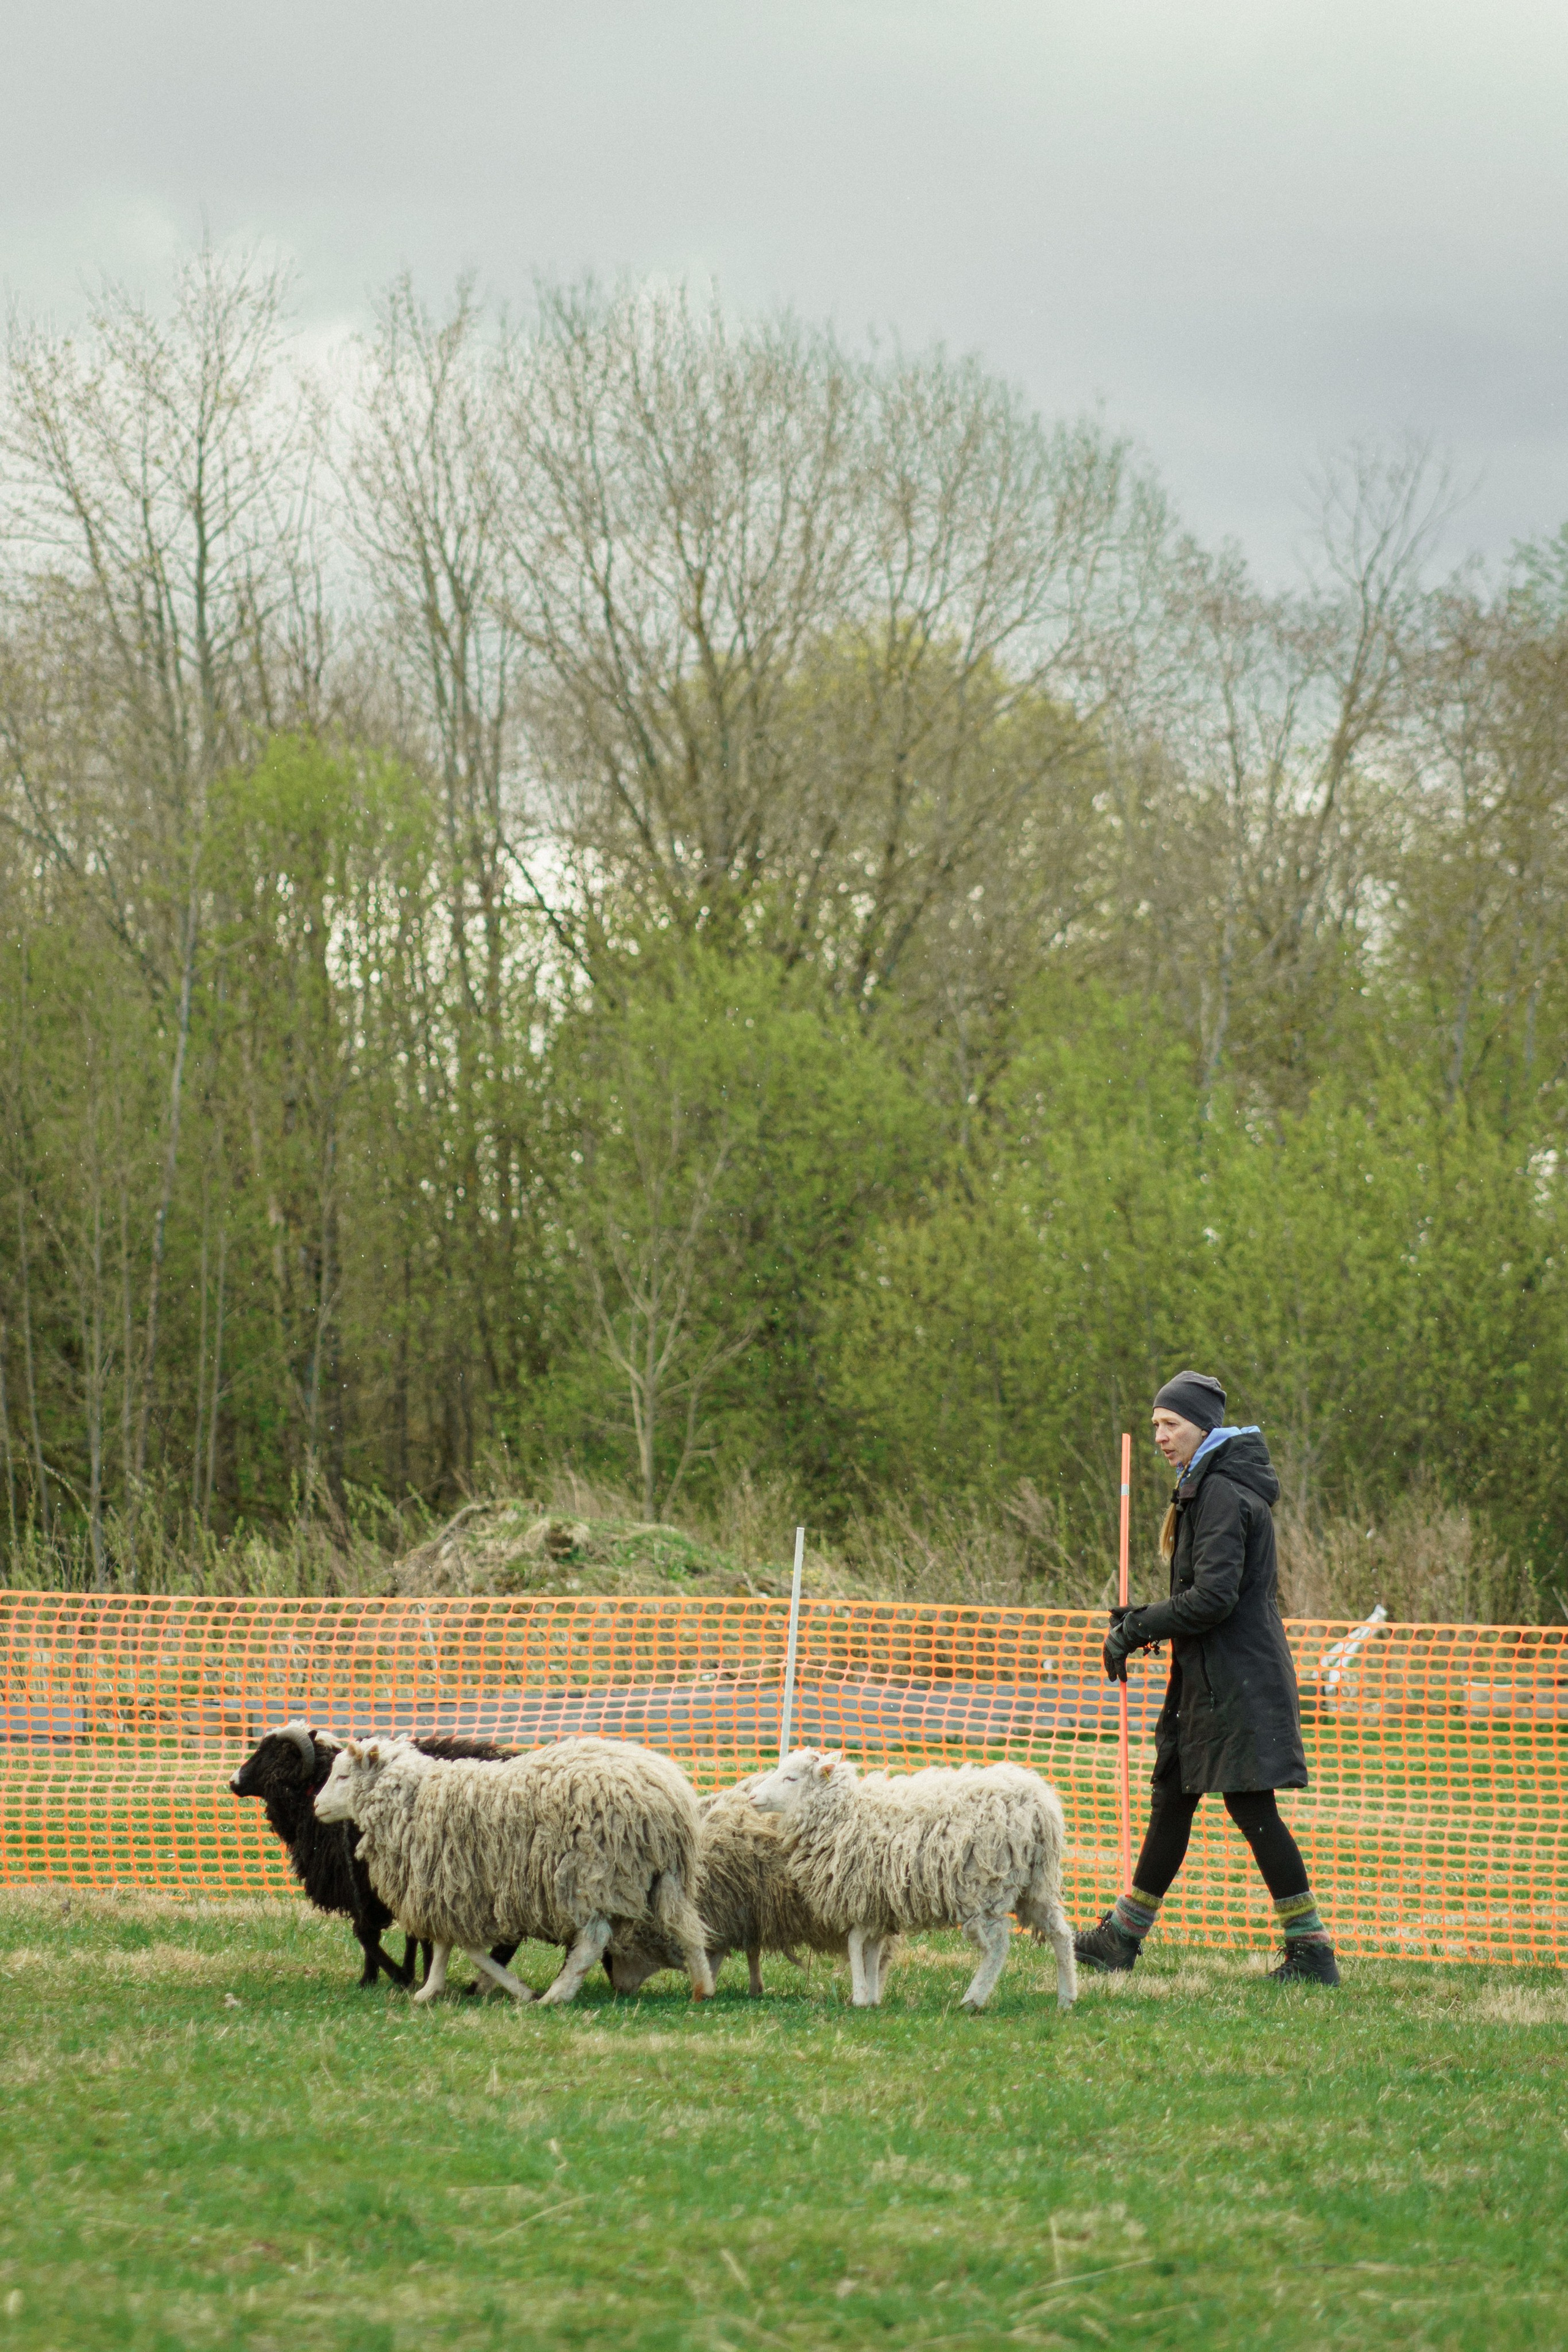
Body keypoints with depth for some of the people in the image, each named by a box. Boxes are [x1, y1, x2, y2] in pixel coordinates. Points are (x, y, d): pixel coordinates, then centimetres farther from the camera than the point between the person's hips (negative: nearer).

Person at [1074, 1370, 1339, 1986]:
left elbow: (1213, 1597, -23)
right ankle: (1122, 1938, 22)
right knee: (1172, 1797, 14)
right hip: (1210, 1677, 11)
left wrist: (1137, 1628, -13)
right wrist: (1140, 1622, 12)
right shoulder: (1206, 1488, 16)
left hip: (1236, 1677, -11)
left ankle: (1312, 1950, -6)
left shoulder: (1222, 1495, -16)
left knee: (1251, 1807, -8)